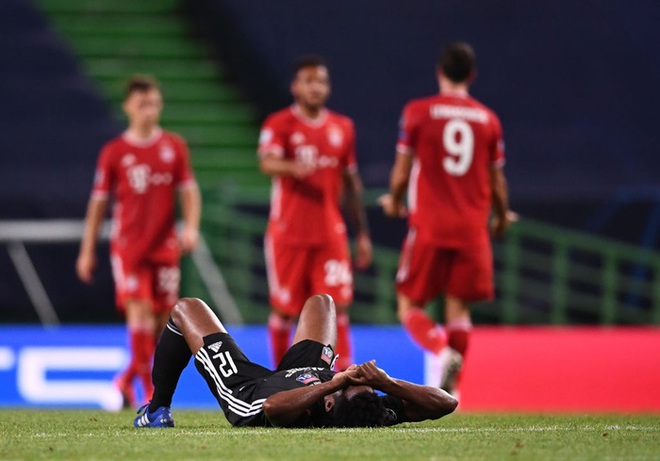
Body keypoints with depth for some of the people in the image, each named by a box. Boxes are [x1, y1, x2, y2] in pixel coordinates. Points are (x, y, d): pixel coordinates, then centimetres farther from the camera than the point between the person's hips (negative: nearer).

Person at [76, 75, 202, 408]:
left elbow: (188, 190, 8)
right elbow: (98, 201, 7)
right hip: (128, 245, -2)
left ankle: (129, 378, 24)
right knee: (139, 310, -16)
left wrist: (191, 227, -9)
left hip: (165, 246, 2)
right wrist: (87, 250, 5)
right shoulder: (114, 152, 3)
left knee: (162, 318, 4)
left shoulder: (174, 147, 7)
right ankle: (148, 388, -14)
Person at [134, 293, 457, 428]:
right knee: (320, 301, 28)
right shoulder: (378, 413, -40)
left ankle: (157, 411, 33)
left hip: (246, 389, -4)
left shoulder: (305, 416, -50)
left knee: (186, 309, 14)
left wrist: (330, 384, -64)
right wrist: (388, 383, -52)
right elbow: (446, 402, -41)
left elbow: (272, 406, -70)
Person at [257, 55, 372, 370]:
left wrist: (362, 233, 14)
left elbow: (352, 183, 16)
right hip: (288, 233, -3)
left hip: (330, 234, 3)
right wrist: (293, 168, -46)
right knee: (284, 309, 4)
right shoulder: (279, 125, -4)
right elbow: (267, 163, -24)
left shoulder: (343, 128, 9)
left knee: (337, 306, -7)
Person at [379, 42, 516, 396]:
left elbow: (402, 171, -1)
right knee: (459, 308, 7)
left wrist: (394, 201, 19)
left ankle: (443, 353, -22)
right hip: (472, 228, 2)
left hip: (429, 225, -2)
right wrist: (502, 216, 27)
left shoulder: (417, 112, -3)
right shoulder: (488, 120, 5)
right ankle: (450, 386, -1)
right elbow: (496, 180, 9)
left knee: (409, 306, 5)